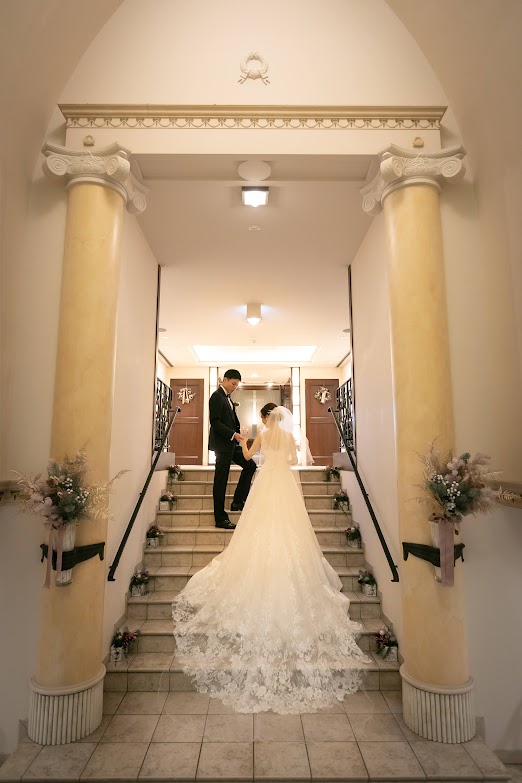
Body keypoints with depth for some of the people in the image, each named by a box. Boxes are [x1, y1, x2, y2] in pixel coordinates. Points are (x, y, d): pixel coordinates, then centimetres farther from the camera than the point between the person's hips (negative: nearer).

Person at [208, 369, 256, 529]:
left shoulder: (227, 397, 16)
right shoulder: (217, 397, -13)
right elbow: (215, 422, -20)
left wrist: (237, 434, 7)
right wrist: (233, 434, -24)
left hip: (231, 443, 10)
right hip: (222, 444, -10)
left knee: (250, 465, 12)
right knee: (221, 480, -4)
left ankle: (238, 501, 17)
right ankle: (220, 519, 4)